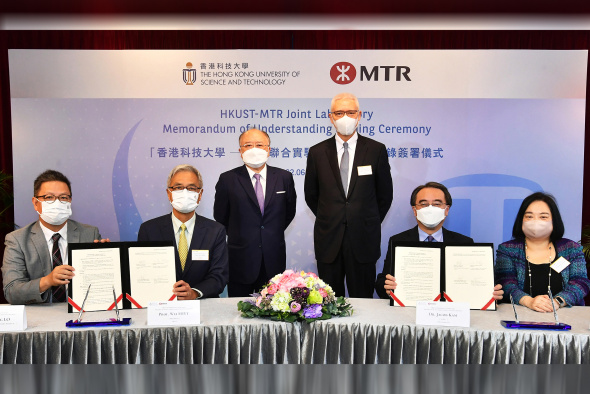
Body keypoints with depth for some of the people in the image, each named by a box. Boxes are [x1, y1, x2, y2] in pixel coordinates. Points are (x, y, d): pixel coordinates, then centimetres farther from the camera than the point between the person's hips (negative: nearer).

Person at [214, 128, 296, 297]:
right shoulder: (228, 179, -3)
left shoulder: (284, 177, 2)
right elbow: (220, 216, 6)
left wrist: (273, 235, 10)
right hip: (240, 262, -1)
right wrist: (238, 237, 9)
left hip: (273, 262, 2)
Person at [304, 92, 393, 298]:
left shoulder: (376, 150, 0)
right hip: (328, 240, 1)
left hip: (363, 240, -1)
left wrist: (370, 223, 8)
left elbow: (385, 194, 7)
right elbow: (310, 195, 12)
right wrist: (329, 220, 10)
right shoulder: (317, 152, 3)